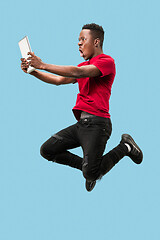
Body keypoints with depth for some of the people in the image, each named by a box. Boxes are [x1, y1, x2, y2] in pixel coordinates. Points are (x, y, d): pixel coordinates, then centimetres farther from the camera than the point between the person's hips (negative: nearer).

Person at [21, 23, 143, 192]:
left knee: (91, 175, -16)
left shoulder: (106, 61, -6)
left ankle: (125, 147, 7)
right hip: (81, 124, 9)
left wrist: (42, 65, -20)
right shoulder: (84, 65, 23)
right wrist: (33, 71, 5)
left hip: (96, 123, -9)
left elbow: (79, 73, -20)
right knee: (47, 150, 2)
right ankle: (88, 165, 14)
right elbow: (59, 80, 19)